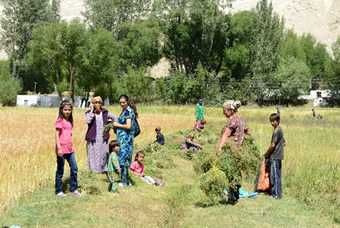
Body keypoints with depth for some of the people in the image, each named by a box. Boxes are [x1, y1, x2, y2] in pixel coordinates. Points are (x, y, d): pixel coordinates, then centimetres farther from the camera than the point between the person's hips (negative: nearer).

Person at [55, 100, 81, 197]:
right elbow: (57, 134, -15)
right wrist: (59, 148, -21)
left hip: (69, 149, 7)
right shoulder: (60, 121, -10)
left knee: (74, 168, 7)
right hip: (62, 149, -7)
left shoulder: (69, 121, 12)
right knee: (60, 170, 2)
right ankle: (58, 191, 12)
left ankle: (73, 189, 19)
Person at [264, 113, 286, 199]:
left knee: (274, 175, -6)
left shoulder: (276, 131, -15)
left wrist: (267, 154, -6)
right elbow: (284, 143, 23)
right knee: (277, 175, 13)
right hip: (279, 156, 10)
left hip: (275, 157, -10)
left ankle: (277, 194, -3)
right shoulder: (280, 130, 14)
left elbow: (273, 145, -18)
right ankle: (278, 193, 18)